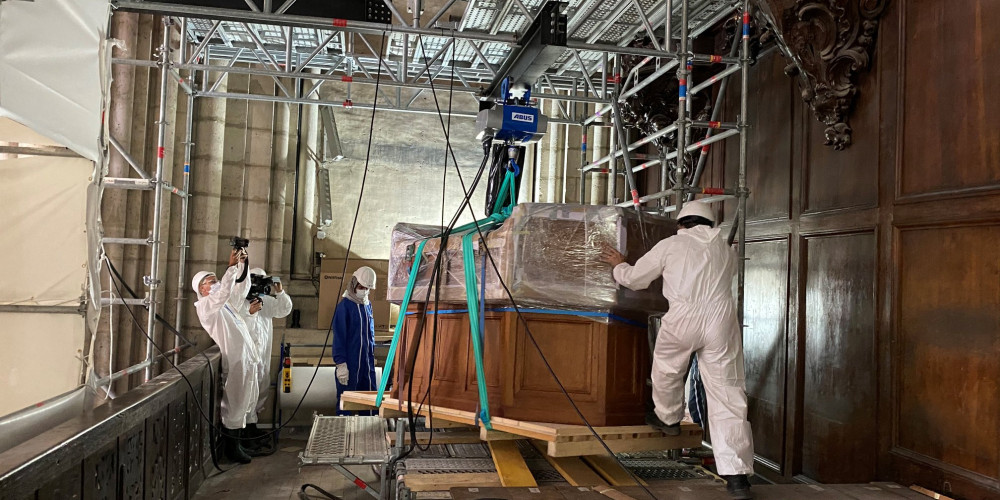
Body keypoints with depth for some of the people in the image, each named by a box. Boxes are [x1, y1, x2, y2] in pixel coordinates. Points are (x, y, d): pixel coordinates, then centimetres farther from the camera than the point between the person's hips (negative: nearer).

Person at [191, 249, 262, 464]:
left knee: (247, 403, 14)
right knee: (235, 404, -3)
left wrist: (243, 266, 11)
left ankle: (237, 442, 24)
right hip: (236, 360, -9)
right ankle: (232, 447, 7)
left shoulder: (224, 303, 21)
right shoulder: (205, 305, -5)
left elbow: (241, 289, 24)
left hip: (247, 358, 9)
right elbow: (224, 291, -23)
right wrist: (232, 267, -24)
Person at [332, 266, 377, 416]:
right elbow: (339, 336, -12)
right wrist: (341, 364, -16)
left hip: (367, 361, 6)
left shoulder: (368, 305, 11)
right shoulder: (345, 306, -10)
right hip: (350, 362, -6)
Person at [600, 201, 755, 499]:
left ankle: (667, 418, 48)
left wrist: (619, 265, 36)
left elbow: (634, 279, 16)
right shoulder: (726, 249, 19)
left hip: (683, 318, -3)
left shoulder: (670, 245, 10)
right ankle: (737, 476, 0)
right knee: (727, 395, 2)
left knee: (667, 372, 26)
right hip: (721, 319, 3)